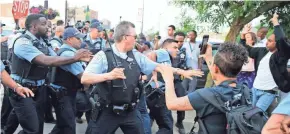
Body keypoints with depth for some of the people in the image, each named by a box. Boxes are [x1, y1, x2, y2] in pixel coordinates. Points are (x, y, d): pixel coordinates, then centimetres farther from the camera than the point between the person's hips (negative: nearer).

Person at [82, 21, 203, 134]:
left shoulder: (136, 56, 5)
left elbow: (157, 66, 13)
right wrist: (108, 75, -32)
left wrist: (181, 72, 13)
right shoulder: (103, 56, -11)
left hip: (131, 111, 5)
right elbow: (84, 79, -16)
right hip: (107, 112, -5)